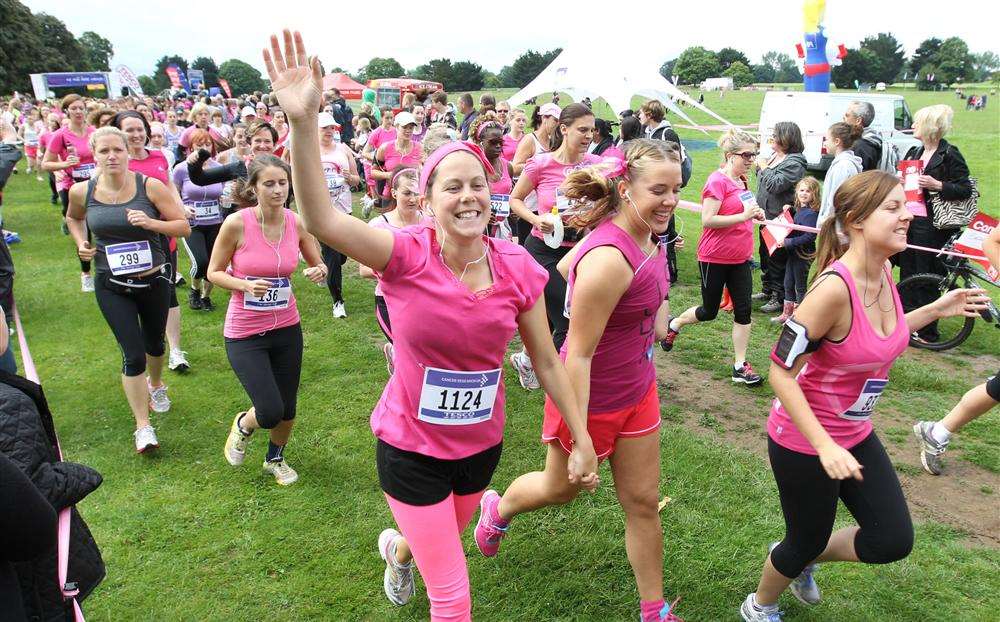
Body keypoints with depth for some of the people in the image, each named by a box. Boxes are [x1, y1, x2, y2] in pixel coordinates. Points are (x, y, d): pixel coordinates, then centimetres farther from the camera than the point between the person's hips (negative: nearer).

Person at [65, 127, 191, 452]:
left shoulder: (151, 186, -14)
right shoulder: (81, 191, -7)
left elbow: (184, 227, -11)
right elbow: (73, 218, 16)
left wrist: (151, 223, -27)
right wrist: (81, 243, -1)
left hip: (154, 279, 0)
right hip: (111, 285, 0)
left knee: (154, 343, 22)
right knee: (133, 354, -7)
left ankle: (156, 383, 55)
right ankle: (143, 426, 5)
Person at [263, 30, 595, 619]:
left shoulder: (517, 267, -13)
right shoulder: (408, 256, -21)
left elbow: (547, 360, -3)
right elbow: (322, 219, -38)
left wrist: (582, 439, 2)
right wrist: (304, 122, -51)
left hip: (482, 443, 4)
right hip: (411, 447, -4)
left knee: (445, 542, 32)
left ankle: (399, 548, 68)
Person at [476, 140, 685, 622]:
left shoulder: (647, 238, -5)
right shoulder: (610, 258, -33)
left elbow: (567, 266, 13)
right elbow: (578, 354, -29)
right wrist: (580, 440, -26)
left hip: (638, 391, 7)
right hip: (588, 397, -7)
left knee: (643, 502, 15)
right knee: (561, 489, 20)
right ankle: (497, 510, 54)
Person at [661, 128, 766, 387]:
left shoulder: (741, 181, 8)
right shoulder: (717, 181, -17)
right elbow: (707, 220, -22)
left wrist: (754, 214, 4)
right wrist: (744, 216, -25)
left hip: (740, 258, 7)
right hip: (714, 258, -7)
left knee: (743, 310, 3)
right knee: (709, 311, 9)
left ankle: (740, 365, 11)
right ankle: (674, 324, 37)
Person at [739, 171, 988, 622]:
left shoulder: (883, 271, -4)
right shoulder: (834, 286, -29)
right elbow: (780, 372, -26)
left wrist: (935, 311, 5)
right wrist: (825, 447, -28)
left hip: (854, 434, 8)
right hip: (804, 441, -8)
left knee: (893, 541, 12)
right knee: (806, 542, 14)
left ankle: (802, 560, 39)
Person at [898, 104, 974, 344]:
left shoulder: (949, 154, -9)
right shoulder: (915, 152, 14)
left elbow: (966, 189, -12)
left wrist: (937, 185, -22)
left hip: (930, 225, -8)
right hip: (908, 220, 8)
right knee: (907, 274, 13)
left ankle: (927, 332, 9)